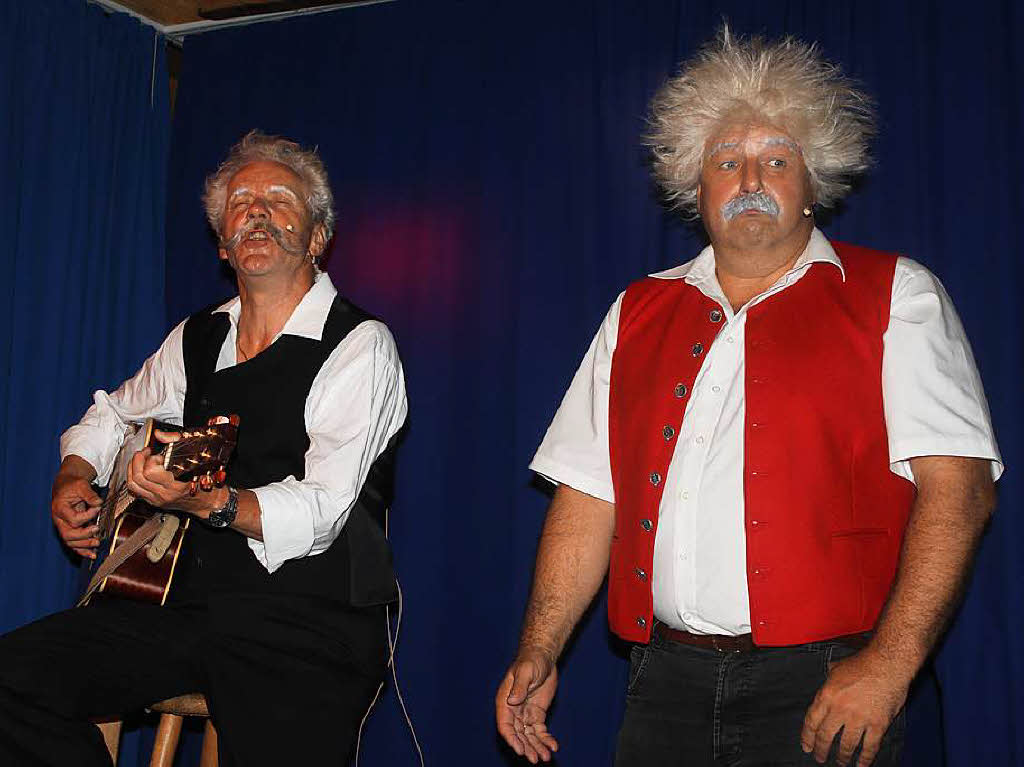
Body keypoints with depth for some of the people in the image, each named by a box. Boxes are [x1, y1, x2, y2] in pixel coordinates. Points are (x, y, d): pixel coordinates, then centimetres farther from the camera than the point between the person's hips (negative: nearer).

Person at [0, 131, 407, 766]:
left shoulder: (360, 345, -7)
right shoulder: (199, 338, 13)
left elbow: (319, 516, -17)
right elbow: (114, 415, 31)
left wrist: (208, 500, -33)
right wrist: (73, 479, 11)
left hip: (312, 618, -5)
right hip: (192, 596, 6)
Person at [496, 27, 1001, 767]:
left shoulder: (893, 297, 2)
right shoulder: (636, 315, 12)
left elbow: (957, 486, -7)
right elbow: (589, 494, 11)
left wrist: (888, 664, -17)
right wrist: (540, 651, 2)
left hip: (822, 684, -3)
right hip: (668, 679, 3)